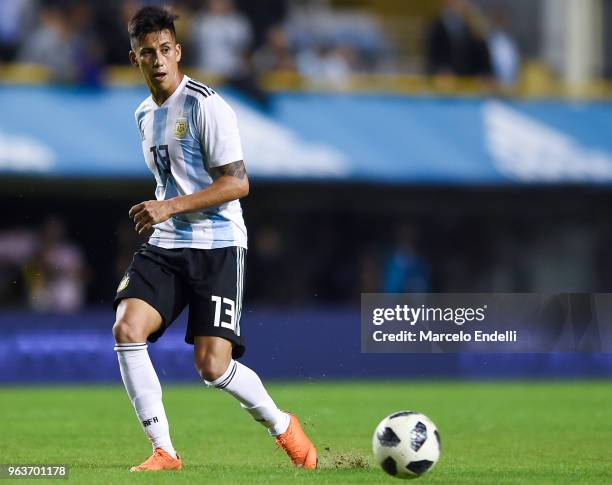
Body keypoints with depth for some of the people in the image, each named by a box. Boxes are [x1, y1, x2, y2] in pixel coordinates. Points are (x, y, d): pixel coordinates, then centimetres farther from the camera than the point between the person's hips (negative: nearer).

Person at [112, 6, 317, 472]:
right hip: (165, 245, 7)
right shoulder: (145, 114, 15)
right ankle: (164, 452, -10)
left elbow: (237, 182, -15)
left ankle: (283, 426, 16)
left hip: (217, 245, -7)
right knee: (126, 329, -18)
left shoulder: (205, 105, -10)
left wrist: (169, 207, -20)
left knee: (213, 366, -13)